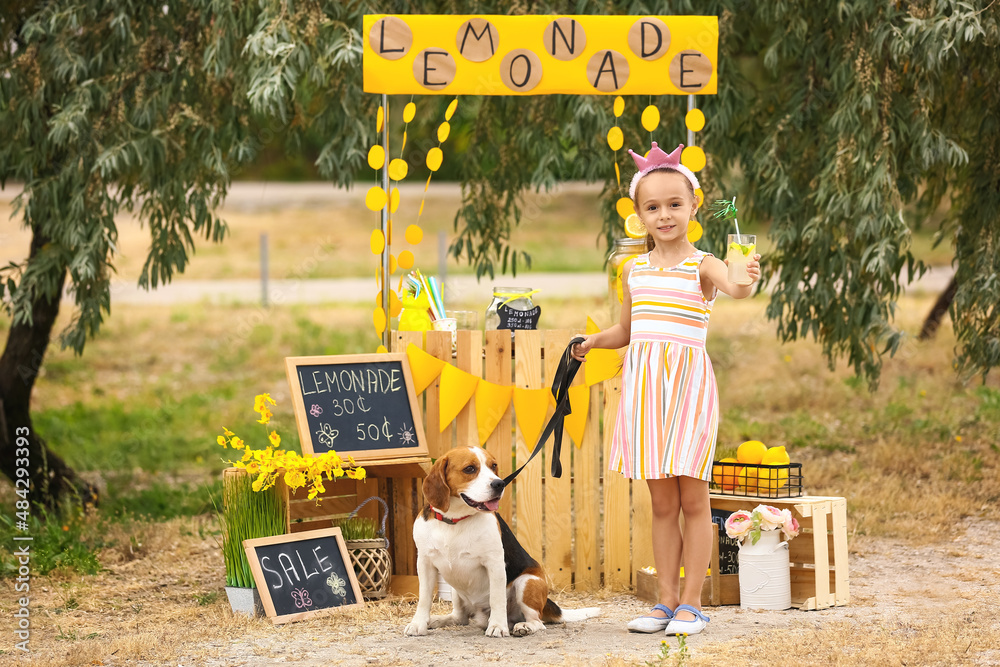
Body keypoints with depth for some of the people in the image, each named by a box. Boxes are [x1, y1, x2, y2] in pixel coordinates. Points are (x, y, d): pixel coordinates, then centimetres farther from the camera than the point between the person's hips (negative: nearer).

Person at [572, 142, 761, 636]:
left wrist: (747, 282, -47)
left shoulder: (702, 265, -4)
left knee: (692, 498, -1)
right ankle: (667, 601, 15)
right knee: (661, 501, 9)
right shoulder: (633, 270, 12)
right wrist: (594, 341, 9)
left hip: (687, 381, -5)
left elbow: (733, 289, -26)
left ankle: (691, 605, 3)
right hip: (644, 384, 5)